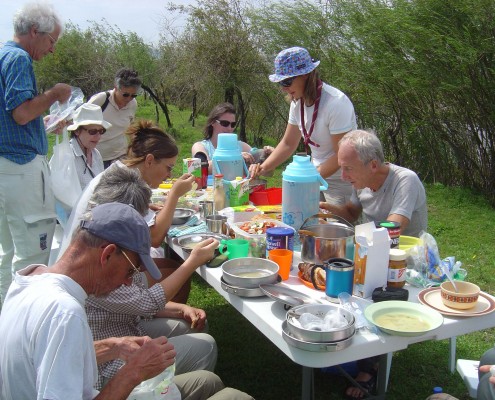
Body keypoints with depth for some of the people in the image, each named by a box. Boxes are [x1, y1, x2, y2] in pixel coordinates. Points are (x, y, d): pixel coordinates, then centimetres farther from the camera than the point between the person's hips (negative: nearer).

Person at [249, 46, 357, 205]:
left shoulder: (336, 103, -23)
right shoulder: (298, 101, 0)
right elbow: (288, 143, 9)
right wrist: (263, 168, -4)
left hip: (344, 184, -6)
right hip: (318, 175, 7)